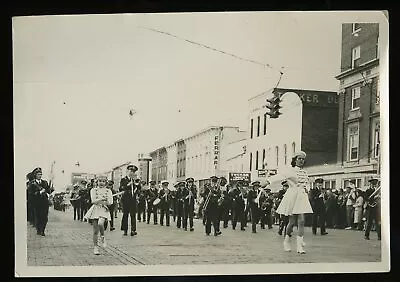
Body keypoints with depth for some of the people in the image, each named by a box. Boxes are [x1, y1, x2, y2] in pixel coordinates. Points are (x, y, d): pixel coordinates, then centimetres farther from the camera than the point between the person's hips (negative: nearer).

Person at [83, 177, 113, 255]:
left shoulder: (108, 191, 7)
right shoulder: (93, 190, 5)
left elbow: (109, 203, 0)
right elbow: (93, 201, -7)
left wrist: (99, 201, -12)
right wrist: (102, 199, -19)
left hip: (104, 210, -1)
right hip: (95, 210, 1)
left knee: (100, 223, -30)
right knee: (95, 230, 0)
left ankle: (102, 237, -1)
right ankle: (95, 247, 11)